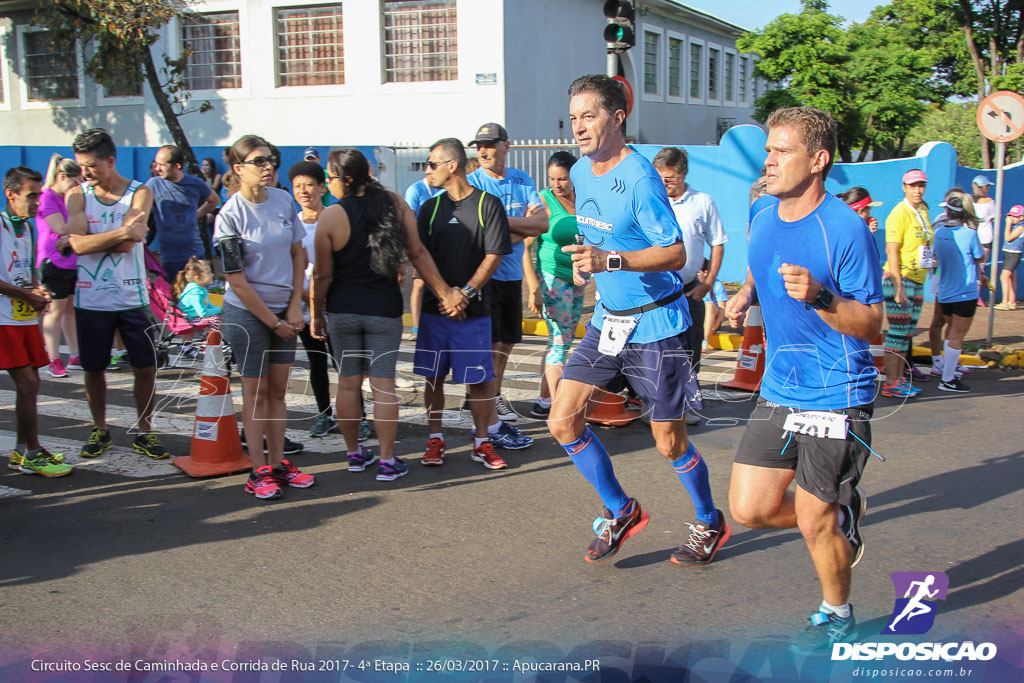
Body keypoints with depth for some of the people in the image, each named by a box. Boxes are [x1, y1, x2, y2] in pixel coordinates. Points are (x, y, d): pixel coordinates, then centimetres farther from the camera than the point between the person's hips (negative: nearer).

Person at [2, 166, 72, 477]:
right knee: (27, 383, -9)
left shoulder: (27, 227, 14)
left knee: (29, 384, 10)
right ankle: (32, 454, -1)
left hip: (26, 316, 8)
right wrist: (27, 295, -14)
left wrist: (38, 291, 4)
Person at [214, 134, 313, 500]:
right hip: (246, 311, -4)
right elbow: (237, 282, -13)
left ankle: (278, 463, 18)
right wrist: (273, 322, -10)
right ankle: (260, 471, 9)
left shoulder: (283, 200, 1)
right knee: (255, 391, 2)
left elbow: (298, 253, 9)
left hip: (284, 309, 5)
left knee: (278, 389, 9)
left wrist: (295, 306, -1)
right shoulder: (230, 216, -13)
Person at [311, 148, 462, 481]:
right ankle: (387, 461, 5)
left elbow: (322, 275, -7)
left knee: (348, 382, 11)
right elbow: (418, 254, -4)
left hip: (342, 310, -1)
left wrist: (316, 315, 7)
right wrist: (445, 292, 5)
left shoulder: (331, 217, -12)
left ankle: (355, 453, 23)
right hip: (384, 310, 1)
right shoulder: (394, 204, -5)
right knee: (383, 383, 3)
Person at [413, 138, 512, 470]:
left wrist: (465, 293, -14)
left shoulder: (488, 204, -1)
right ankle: (435, 441, 18)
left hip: (474, 310, -3)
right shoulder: (430, 208, 9)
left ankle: (482, 443, 13)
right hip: (434, 308, 3)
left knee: (479, 379, 0)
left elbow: (494, 256, -5)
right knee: (433, 377, 7)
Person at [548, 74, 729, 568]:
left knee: (670, 444, 4)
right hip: (606, 320, 7)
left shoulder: (640, 179, -20)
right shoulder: (581, 173, 5)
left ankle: (710, 524, 30)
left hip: (655, 325, -7)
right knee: (562, 421, 0)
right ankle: (620, 511, 20)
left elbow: (675, 253, -25)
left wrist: (610, 261, -35)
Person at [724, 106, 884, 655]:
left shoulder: (846, 228, -17)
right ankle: (843, 513, 33)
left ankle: (836, 615, 31)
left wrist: (820, 297, -32)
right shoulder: (762, 218, 4)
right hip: (779, 389, 7)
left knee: (813, 523, 2)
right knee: (749, 509, 5)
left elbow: (871, 325, -15)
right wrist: (745, 296, 4)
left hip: (836, 397, -6)